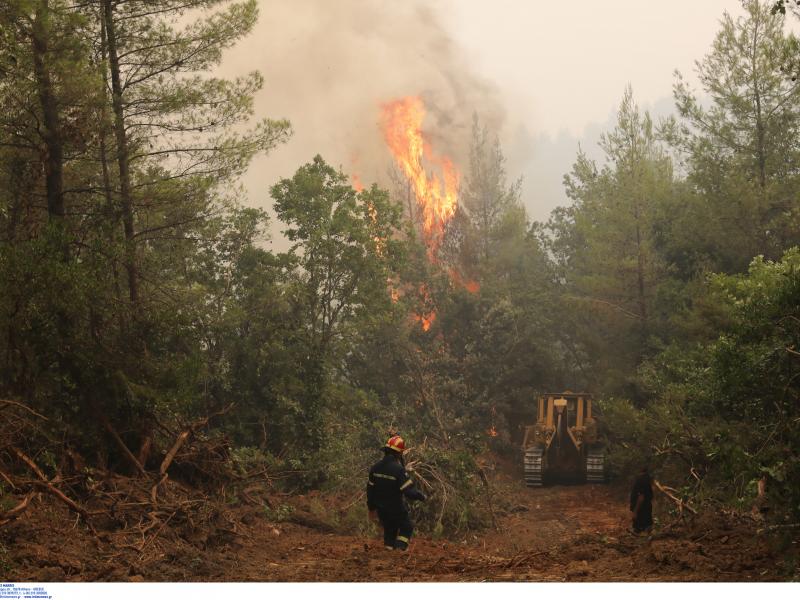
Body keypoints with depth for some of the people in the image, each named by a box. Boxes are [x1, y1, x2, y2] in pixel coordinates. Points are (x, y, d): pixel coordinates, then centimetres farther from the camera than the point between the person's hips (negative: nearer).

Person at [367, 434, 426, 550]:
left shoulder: (375, 467, -2)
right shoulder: (398, 469, -24)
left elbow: (370, 489, 6)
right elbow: (409, 491, -24)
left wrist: (371, 508, 16)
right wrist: (421, 496, -5)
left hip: (381, 509, 6)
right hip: (396, 509, -6)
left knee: (389, 530, 21)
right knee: (406, 527, 14)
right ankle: (400, 547, -4)